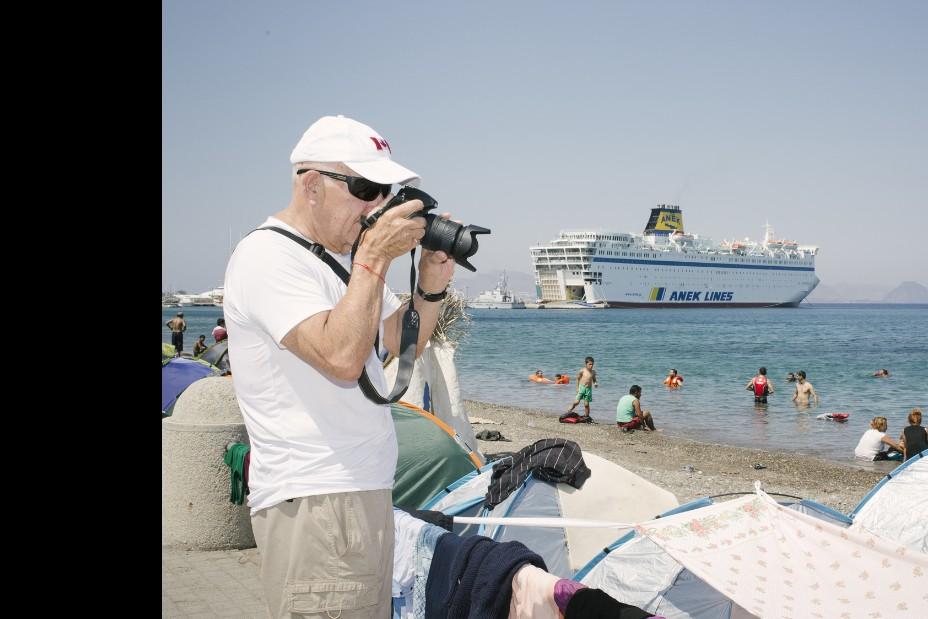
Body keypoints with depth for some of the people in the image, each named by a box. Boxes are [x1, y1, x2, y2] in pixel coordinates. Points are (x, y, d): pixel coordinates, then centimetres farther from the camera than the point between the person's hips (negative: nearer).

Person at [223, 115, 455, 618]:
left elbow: (403, 343, 21)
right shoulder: (268, 255, -13)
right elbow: (341, 358, -26)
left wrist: (431, 286, 3)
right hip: (313, 501, -9)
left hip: (364, 492, 10)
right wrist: (375, 257, -20)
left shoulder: (342, 255, 16)